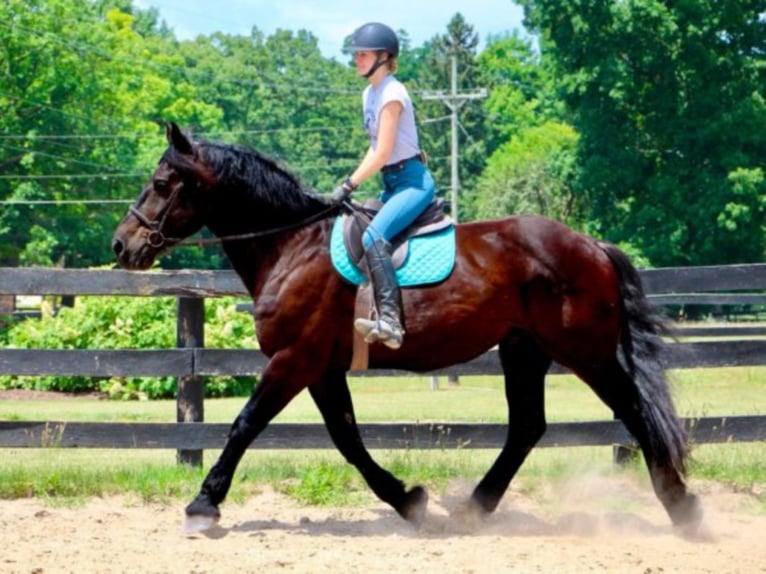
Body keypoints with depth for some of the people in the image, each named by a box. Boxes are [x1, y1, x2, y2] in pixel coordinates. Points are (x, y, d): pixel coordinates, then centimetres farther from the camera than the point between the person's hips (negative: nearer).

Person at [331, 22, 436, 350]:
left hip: (413, 180, -10)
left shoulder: (392, 94, -14)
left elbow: (383, 153, -18)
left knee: (373, 236, -29)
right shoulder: (369, 94, 14)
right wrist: (354, 185, 9)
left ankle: (390, 321, -38)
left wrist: (349, 185, -16)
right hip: (392, 183, 10)